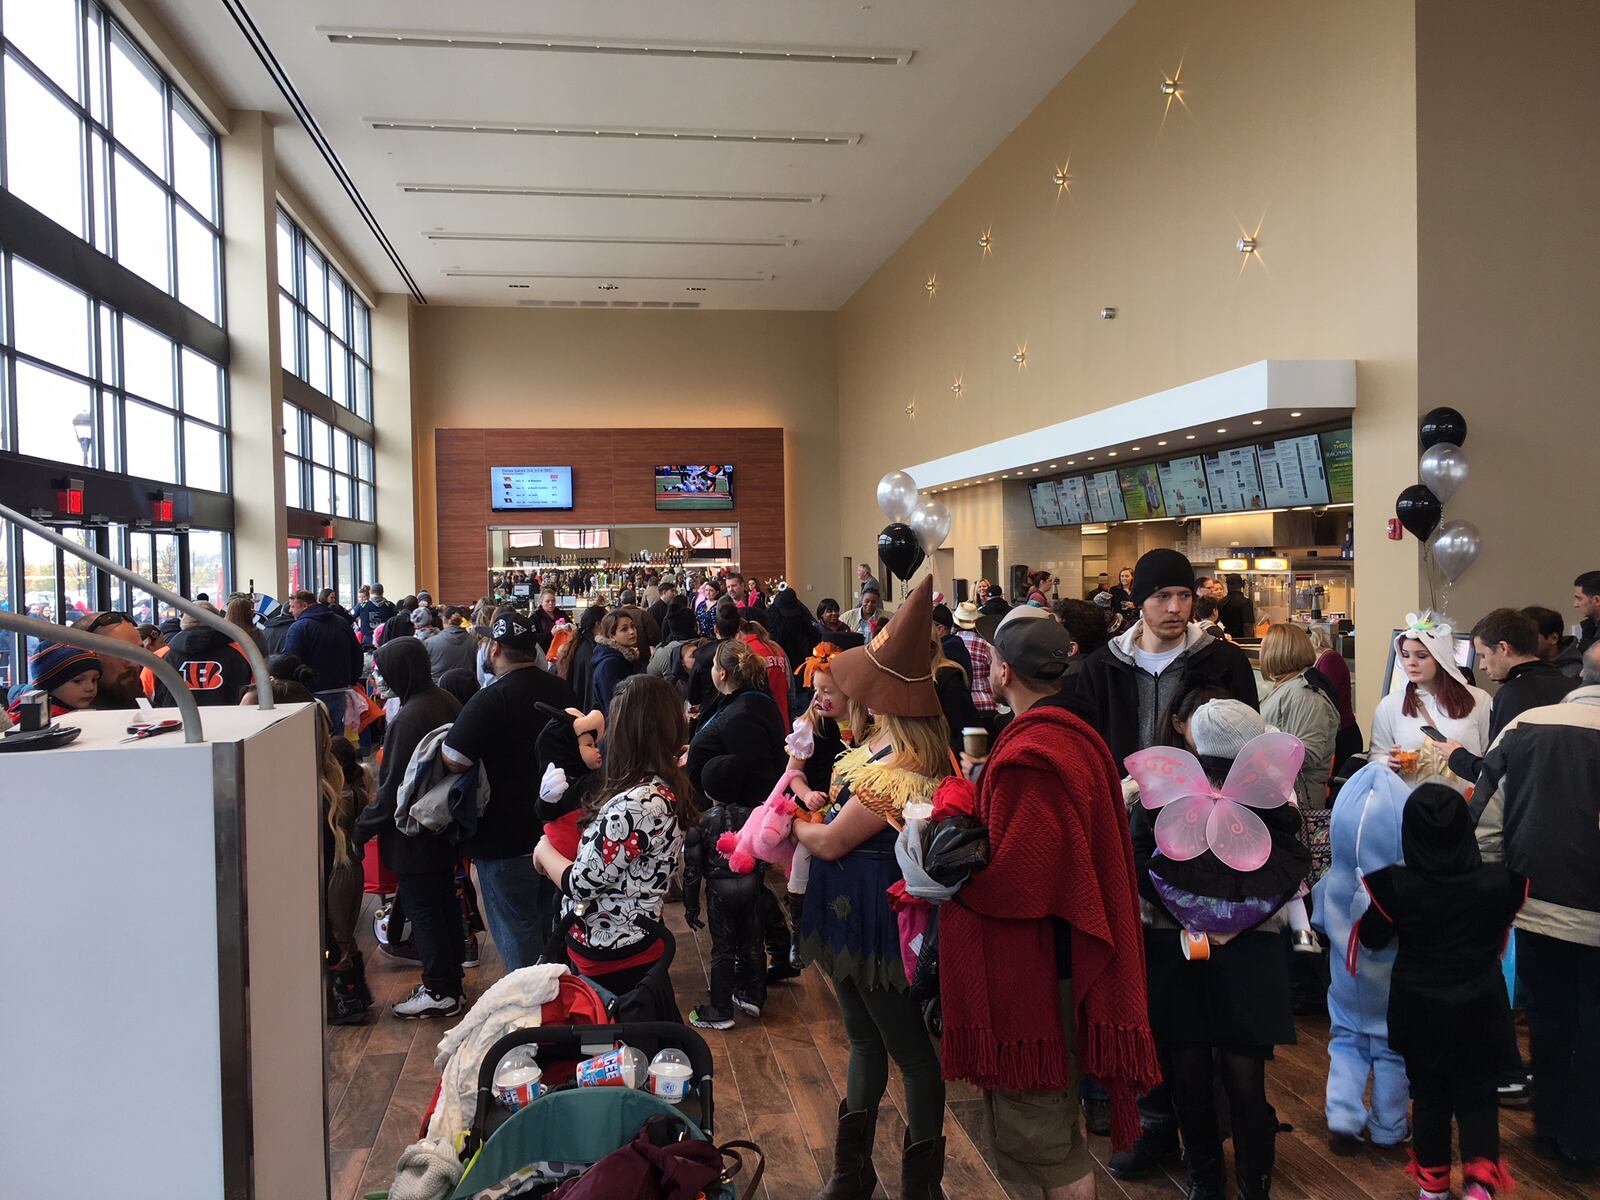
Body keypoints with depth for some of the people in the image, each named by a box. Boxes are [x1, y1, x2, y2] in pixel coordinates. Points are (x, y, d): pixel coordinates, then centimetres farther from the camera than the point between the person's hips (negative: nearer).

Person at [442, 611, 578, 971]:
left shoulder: (490, 701, -23)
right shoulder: (562, 691, 0)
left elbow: (454, 761, -31)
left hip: (505, 839, -7)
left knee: (517, 931, 7)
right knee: (552, 925, 23)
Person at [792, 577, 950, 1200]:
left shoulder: (900, 763, -29)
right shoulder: (882, 737, 1)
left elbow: (831, 843, -21)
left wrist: (794, 824, -3)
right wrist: (826, 801, -4)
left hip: (877, 919, -10)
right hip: (857, 914, 10)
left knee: (912, 1052, 9)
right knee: (864, 1040, 23)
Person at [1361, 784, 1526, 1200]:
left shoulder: (1396, 887, -19)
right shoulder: (1497, 883, -15)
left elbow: (1371, 937, -4)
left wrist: (1374, 893, 9)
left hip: (1419, 1010, 0)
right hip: (1477, 1010, 0)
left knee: (1429, 1095, 16)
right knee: (1477, 1096, 14)